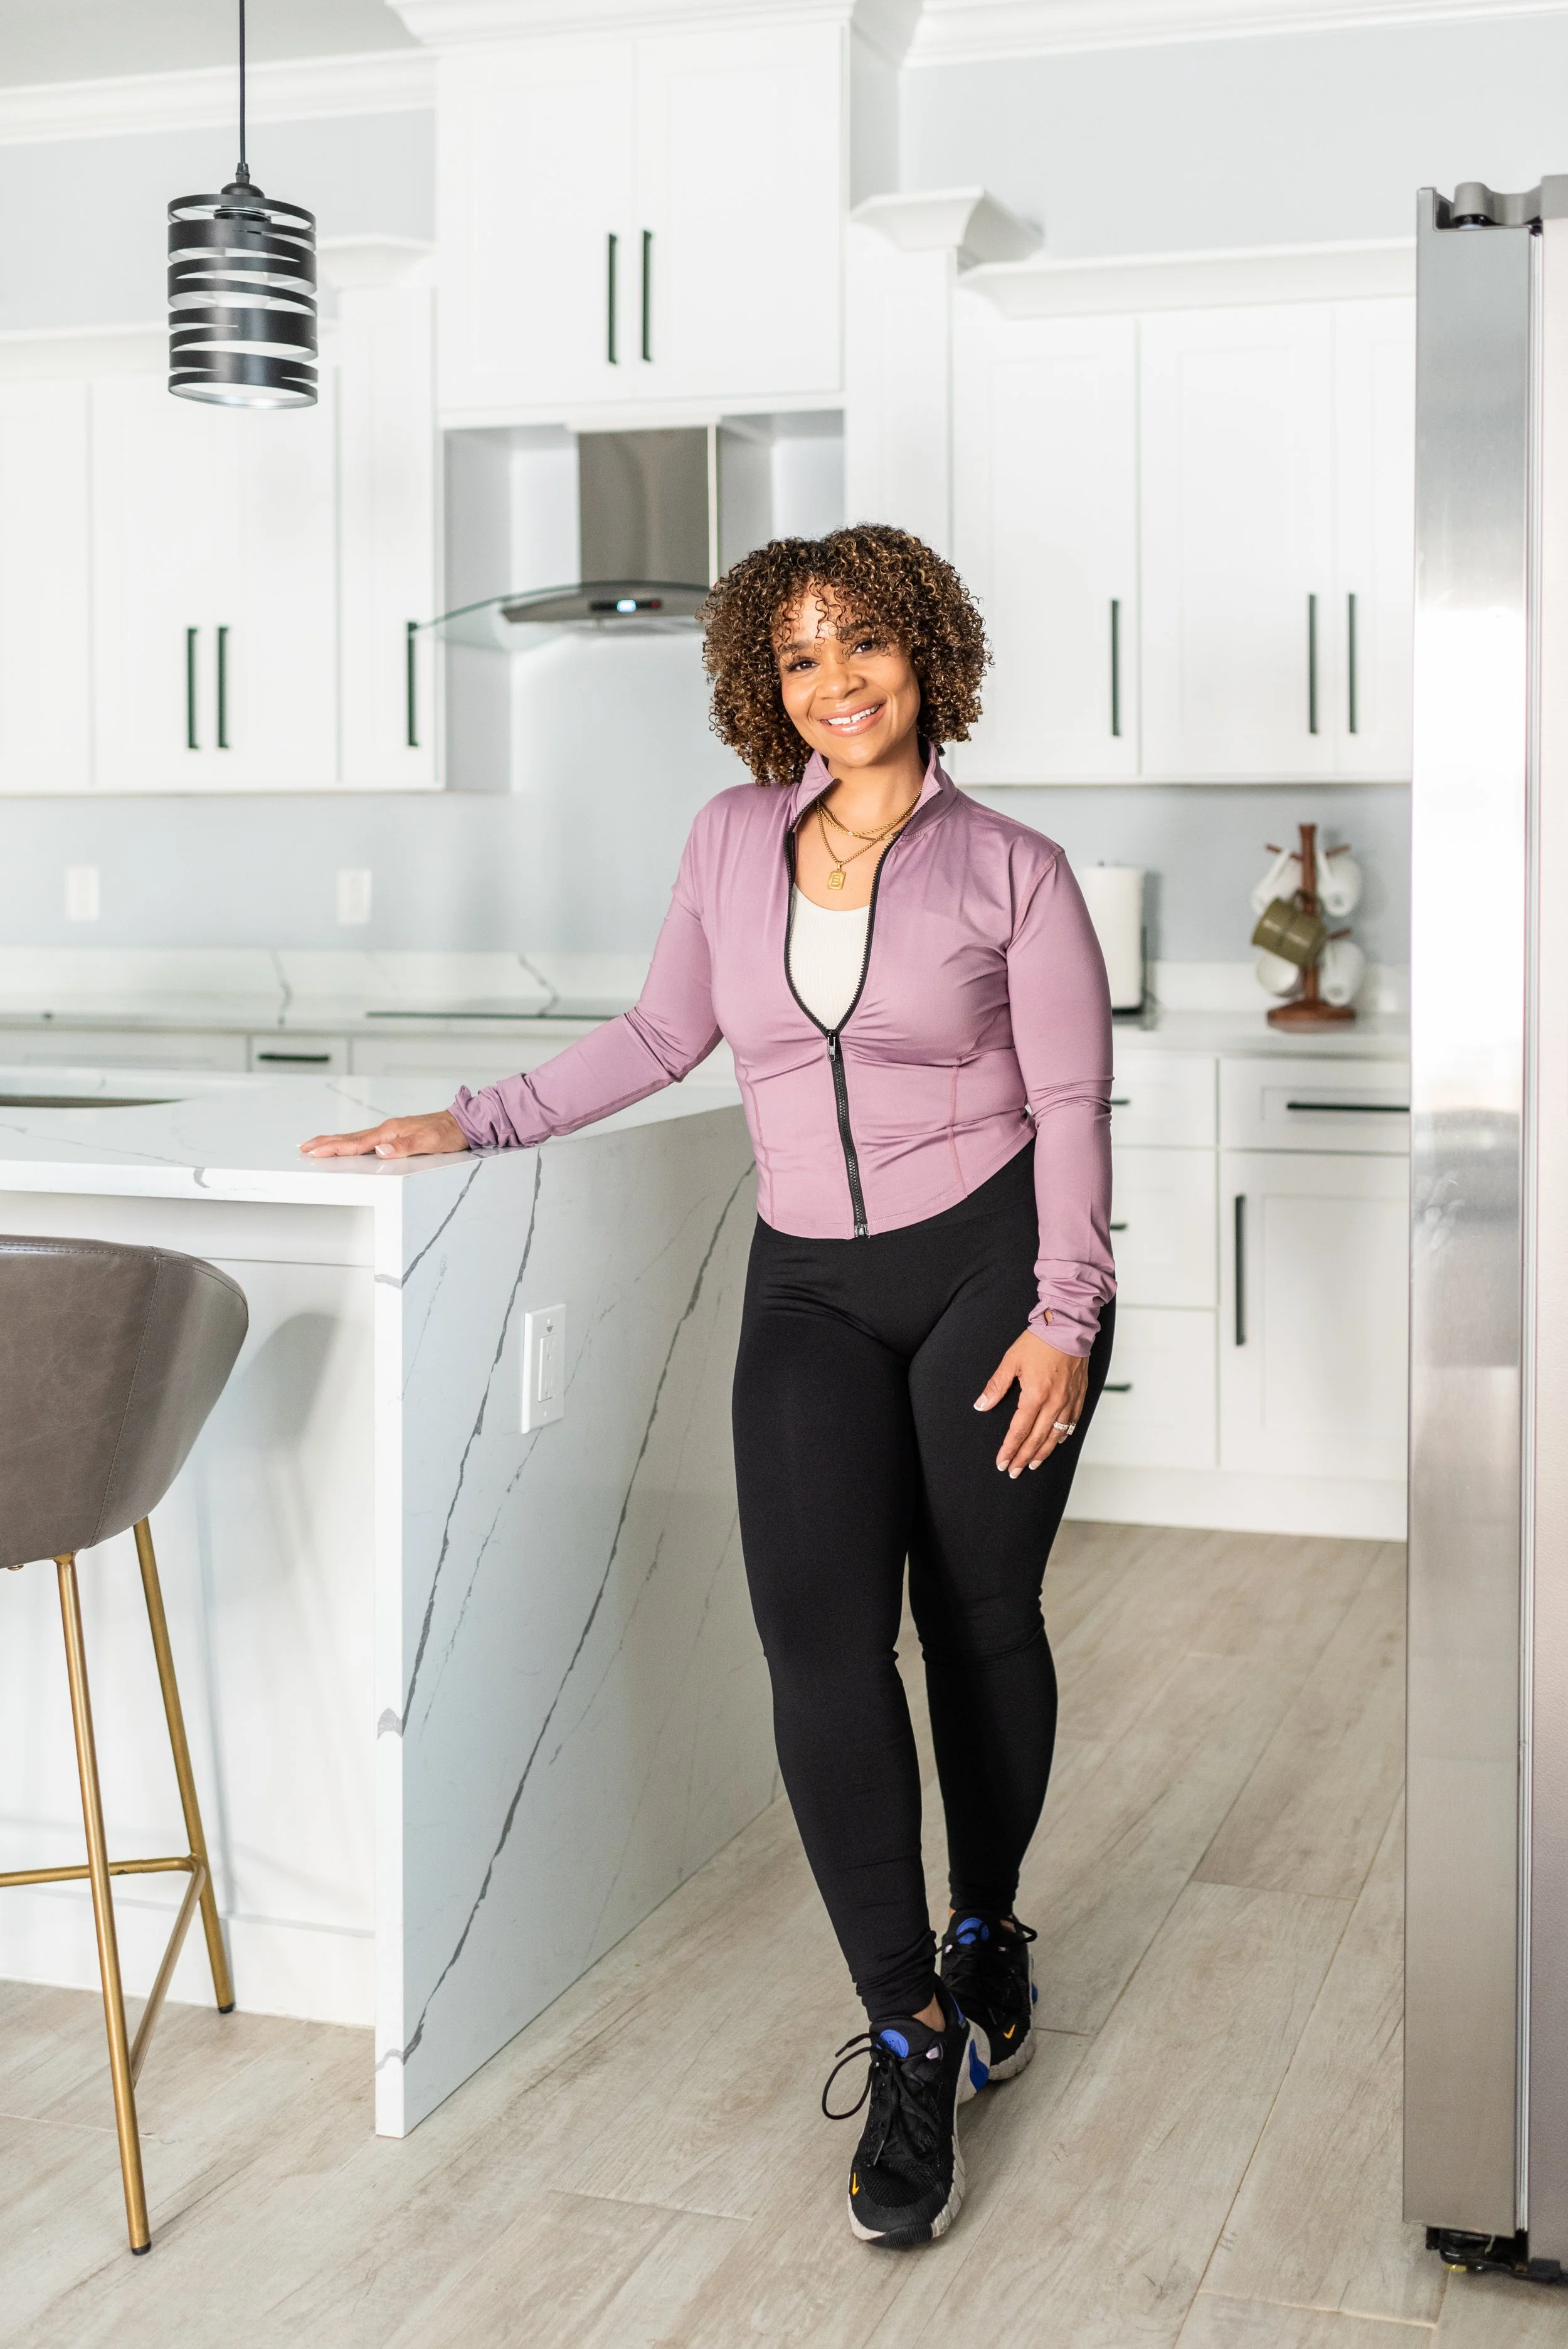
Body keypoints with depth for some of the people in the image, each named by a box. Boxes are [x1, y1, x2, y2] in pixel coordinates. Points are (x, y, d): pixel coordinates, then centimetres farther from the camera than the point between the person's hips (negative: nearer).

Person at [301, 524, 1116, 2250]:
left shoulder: (1010, 870, -2)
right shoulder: (733, 842, 7)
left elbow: (1071, 1100, -3)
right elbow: (661, 1036, 17)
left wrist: (1063, 1312, -11)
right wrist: (475, 1124, 13)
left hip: (991, 1264, -2)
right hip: (810, 1285, 2)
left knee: (980, 1618, 6)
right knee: (818, 1633, -13)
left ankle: (987, 1930, 31)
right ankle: (913, 2038, -5)